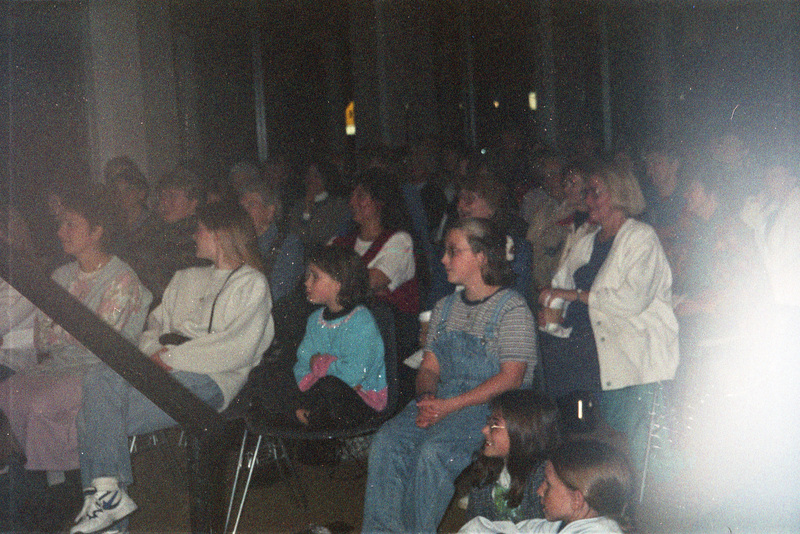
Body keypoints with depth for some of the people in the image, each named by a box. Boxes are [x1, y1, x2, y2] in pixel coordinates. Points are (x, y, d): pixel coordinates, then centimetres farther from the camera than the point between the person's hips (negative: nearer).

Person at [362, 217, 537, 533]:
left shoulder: (512, 309, -4)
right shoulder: (445, 308, 18)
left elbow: (510, 378, -12)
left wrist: (449, 406, -18)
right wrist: (426, 396, -6)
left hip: (491, 407, -6)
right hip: (442, 401, 6)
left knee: (433, 451, -32)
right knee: (386, 441, -21)